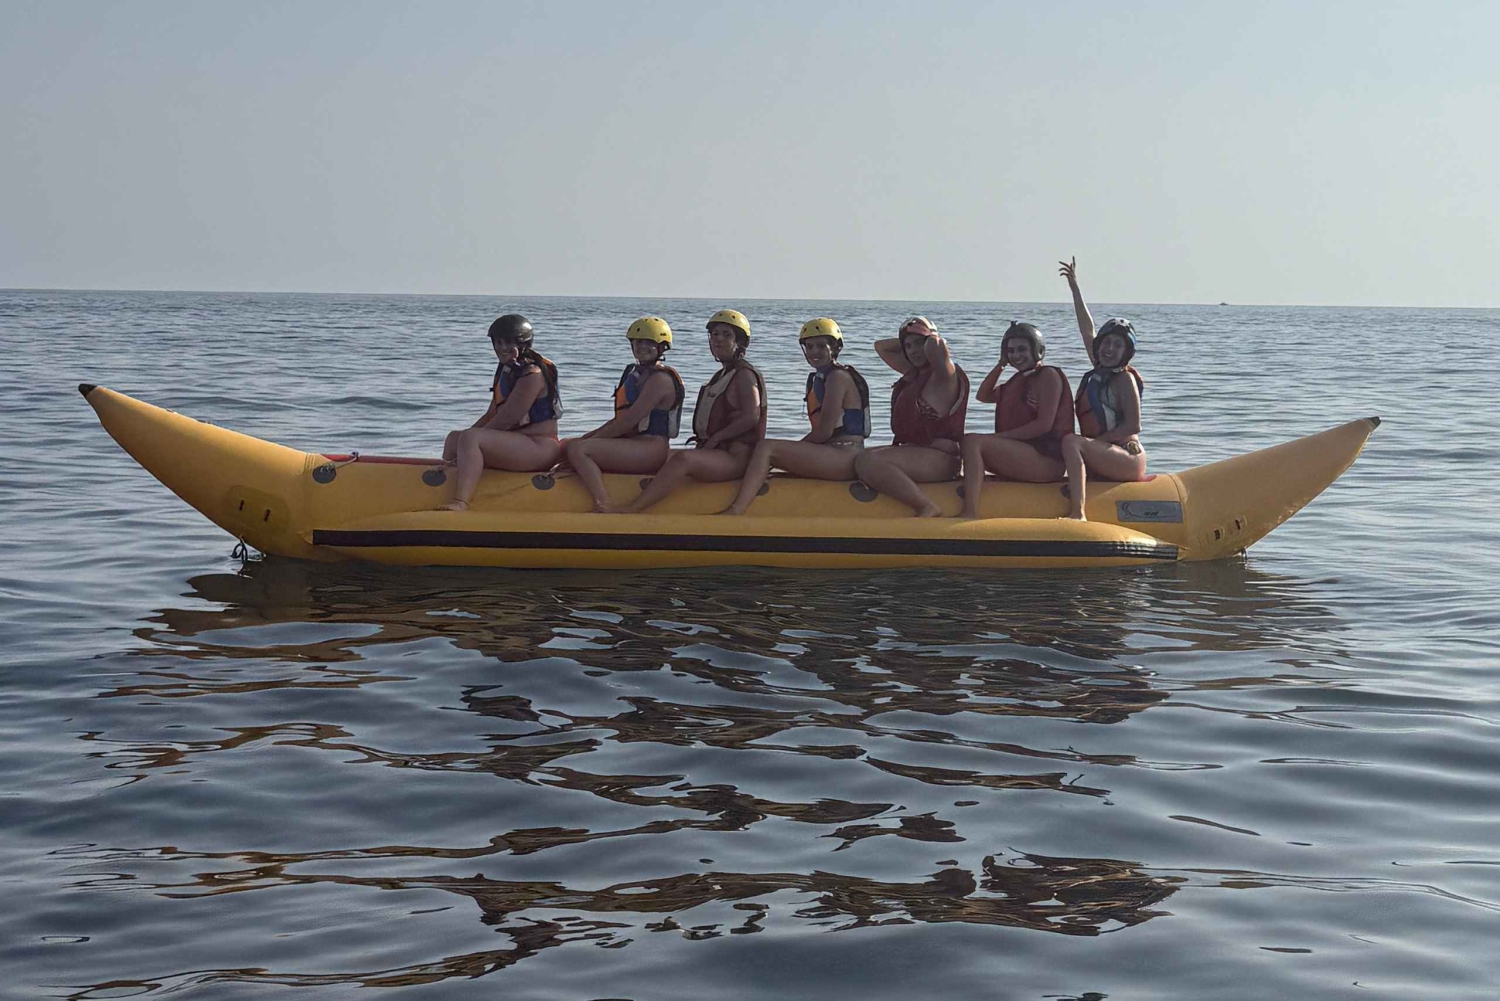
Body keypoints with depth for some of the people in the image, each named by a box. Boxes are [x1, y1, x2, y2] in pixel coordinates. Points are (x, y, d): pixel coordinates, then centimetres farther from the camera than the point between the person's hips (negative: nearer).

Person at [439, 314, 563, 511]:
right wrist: (463, 436, 1)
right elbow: (492, 414, 16)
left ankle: (460, 502, -42)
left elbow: (507, 419, -19)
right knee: (454, 437, 14)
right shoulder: (506, 370, 17)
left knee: (470, 438, -28)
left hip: (540, 448, -11)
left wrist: (468, 435, -12)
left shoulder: (532, 374, -14)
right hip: (515, 442, 11)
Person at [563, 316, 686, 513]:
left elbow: (629, 421, -17)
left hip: (650, 449, -11)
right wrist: (589, 437, 9)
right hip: (631, 445, 11)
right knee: (566, 445, 11)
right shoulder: (636, 374, 20)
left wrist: (592, 439, -11)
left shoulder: (660, 379, -11)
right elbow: (620, 418, 21)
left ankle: (605, 506, -37)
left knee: (576, 449, -26)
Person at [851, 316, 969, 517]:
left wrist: (933, 338, -6)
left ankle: (927, 508, -26)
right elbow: (881, 346, 30)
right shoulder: (913, 373, 19)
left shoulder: (944, 374, -7)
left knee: (868, 460, -29)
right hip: (913, 451, 10)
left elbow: (935, 348, -29)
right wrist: (907, 340, 17)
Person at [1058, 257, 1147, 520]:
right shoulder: (1100, 372, 17)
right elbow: (1087, 332, 24)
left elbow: (1132, 426, -12)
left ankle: (1078, 514, -44)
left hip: (1127, 457, -9)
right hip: (1103, 461, 9)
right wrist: (1074, 287, 26)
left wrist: (1097, 440, -14)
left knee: (1072, 442, -29)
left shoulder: (1124, 379, -4)